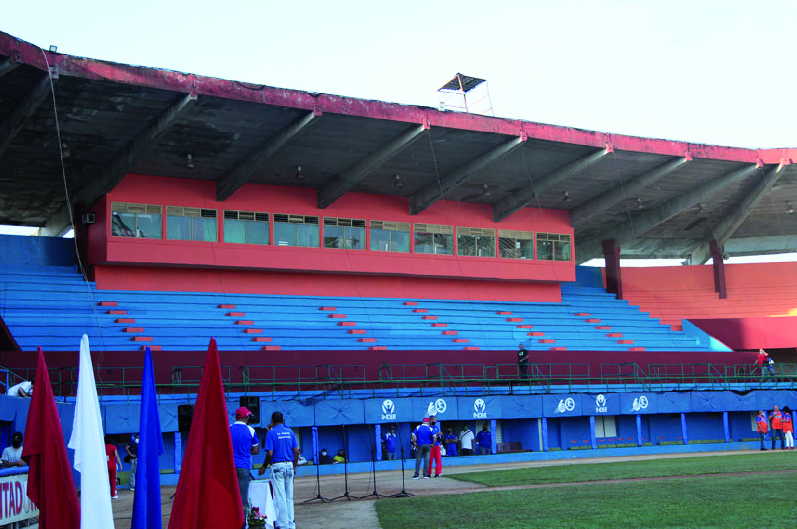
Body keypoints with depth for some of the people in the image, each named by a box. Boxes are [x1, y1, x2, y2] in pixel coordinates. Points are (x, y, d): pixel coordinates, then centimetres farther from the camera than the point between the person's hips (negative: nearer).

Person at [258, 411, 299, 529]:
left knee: (280, 497, -2)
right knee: (289, 497, 11)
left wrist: (264, 467, 0)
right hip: (289, 466, 5)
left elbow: (270, 453, -12)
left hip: (277, 466, -5)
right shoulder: (290, 432, 8)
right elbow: (296, 451, 5)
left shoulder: (271, 433, -6)